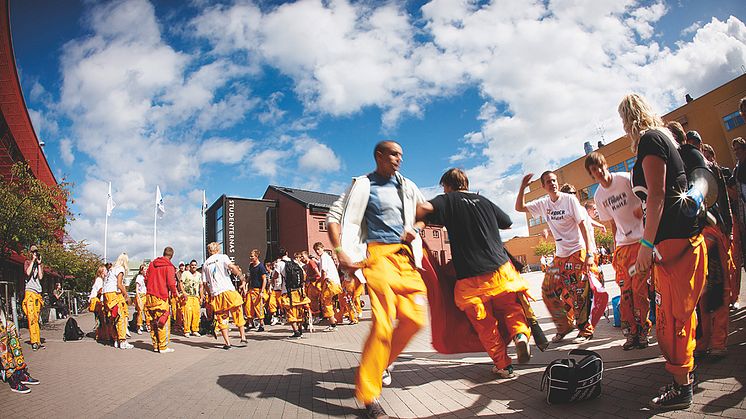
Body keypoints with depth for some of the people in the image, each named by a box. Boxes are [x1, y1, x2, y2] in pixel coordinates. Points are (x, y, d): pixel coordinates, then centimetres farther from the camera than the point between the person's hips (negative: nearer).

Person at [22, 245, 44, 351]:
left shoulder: (40, 264, 18)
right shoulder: (27, 262, 7)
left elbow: (40, 277, 4)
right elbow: (27, 272, -12)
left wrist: (39, 263, 2)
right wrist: (33, 260, -6)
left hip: (38, 292, 4)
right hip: (30, 292, -4)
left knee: (36, 318, 5)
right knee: (31, 317, -11)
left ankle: (38, 341, 5)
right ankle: (34, 342, -14)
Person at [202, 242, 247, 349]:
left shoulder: (205, 264, 14)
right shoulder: (222, 257, 3)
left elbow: (205, 283, 12)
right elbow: (231, 266, -16)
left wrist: (210, 293, 22)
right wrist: (239, 273, 1)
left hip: (215, 293, 3)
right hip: (228, 290, -3)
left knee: (222, 318, 8)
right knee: (238, 313, 10)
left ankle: (227, 342, 6)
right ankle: (243, 337, 12)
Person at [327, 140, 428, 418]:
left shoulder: (407, 186, 19)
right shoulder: (363, 185, 4)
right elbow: (334, 217, -1)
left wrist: (415, 228, 8)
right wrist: (341, 252, -15)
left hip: (406, 256, 6)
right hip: (379, 255, -6)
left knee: (415, 318, -3)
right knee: (383, 322, -17)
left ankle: (383, 361, 24)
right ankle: (368, 396, -7)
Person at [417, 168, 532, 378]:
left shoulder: (447, 200, 2)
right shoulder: (484, 201, 14)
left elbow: (424, 208, -20)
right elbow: (508, 224, 26)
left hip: (470, 276, -3)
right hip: (500, 268, 3)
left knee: (485, 325, 10)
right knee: (511, 309, 22)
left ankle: (504, 365, 14)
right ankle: (520, 333, -3)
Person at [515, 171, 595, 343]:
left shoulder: (570, 199, -10)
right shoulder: (544, 204, 5)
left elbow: (583, 226, -11)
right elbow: (519, 207, 8)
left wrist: (589, 254, -16)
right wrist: (522, 187, -5)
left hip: (577, 252, -6)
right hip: (560, 255, 6)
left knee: (577, 294, -6)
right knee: (549, 291, 4)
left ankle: (586, 330, 13)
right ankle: (564, 326, 21)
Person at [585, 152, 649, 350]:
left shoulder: (626, 179, -7)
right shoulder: (599, 196, 7)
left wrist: (641, 208, -16)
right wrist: (616, 246, 11)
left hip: (640, 240, -4)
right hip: (622, 245, 4)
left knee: (639, 289, -5)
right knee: (625, 291, 4)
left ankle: (643, 332, 9)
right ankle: (631, 333, 14)